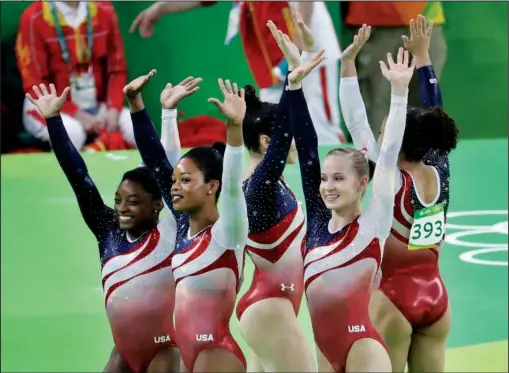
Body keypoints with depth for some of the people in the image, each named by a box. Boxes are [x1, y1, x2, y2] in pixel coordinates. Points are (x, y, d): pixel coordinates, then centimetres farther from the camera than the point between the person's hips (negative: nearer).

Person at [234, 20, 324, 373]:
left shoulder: (269, 182, 8)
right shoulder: (259, 185, -17)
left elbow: (286, 129, 17)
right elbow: (279, 140, -34)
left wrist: (295, 69, 19)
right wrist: (293, 84, -44)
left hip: (268, 306, 10)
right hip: (271, 311, -10)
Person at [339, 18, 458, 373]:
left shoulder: (393, 181, -16)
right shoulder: (440, 172, -2)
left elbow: (357, 124, -17)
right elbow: (435, 115, 10)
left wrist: (349, 61, -15)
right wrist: (422, 55, 18)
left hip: (394, 298, -6)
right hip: (434, 296, 6)